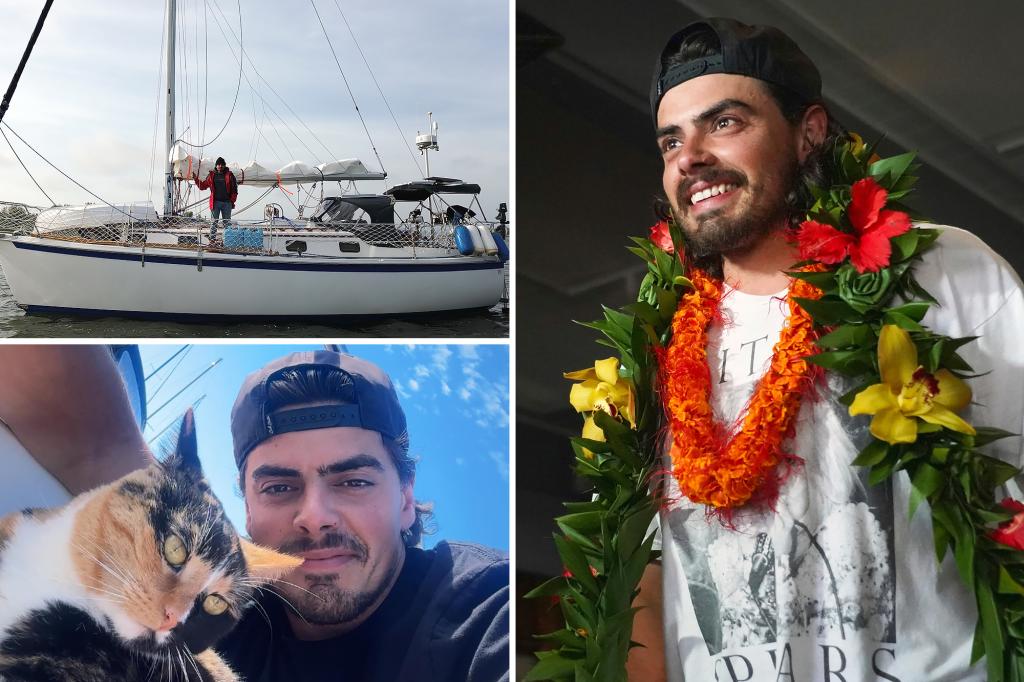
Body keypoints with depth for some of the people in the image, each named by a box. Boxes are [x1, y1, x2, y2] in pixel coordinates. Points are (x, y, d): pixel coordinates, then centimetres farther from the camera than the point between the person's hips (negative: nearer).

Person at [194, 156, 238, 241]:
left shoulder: (229, 175, 3)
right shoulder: (212, 175, 7)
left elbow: (234, 189, 3)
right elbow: (203, 186, 11)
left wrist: (232, 200, -3)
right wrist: (196, 179, -1)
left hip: (227, 202, -1)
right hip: (215, 202, 1)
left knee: (227, 222, 6)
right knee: (213, 222, 1)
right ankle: (212, 239, 3)